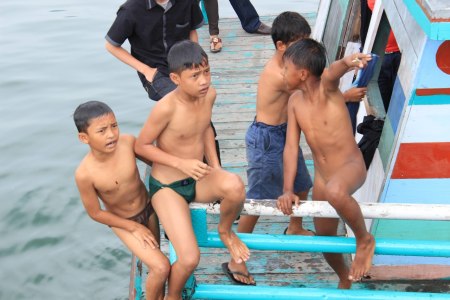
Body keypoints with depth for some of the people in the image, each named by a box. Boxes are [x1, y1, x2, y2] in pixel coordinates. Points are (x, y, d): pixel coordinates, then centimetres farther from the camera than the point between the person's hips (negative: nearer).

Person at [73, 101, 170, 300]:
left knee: (156, 260, 23)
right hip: (123, 222, -4)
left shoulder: (128, 142, -26)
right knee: (161, 267, -12)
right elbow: (95, 213, -18)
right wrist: (134, 227, -13)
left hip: (148, 208, 4)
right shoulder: (85, 174, -33)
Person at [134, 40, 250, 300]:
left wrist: (216, 169, 5)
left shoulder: (209, 94, -8)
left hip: (198, 180, 5)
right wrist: (181, 163, -23)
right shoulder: (167, 107, -26)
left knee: (235, 185, -32)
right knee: (190, 259, -19)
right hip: (167, 187, -4)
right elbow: (141, 146, -14)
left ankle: (226, 231, 3)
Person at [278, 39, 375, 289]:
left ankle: (364, 240, -14)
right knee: (325, 238, 16)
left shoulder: (326, 87, -17)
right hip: (321, 178, 7)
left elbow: (333, 72, -44)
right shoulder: (295, 101, -1)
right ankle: (345, 279, 47)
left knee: (335, 191, -41)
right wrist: (287, 190, -11)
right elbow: (291, 148, -3)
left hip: (351, 166, -7)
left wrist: (346, 62, -68)